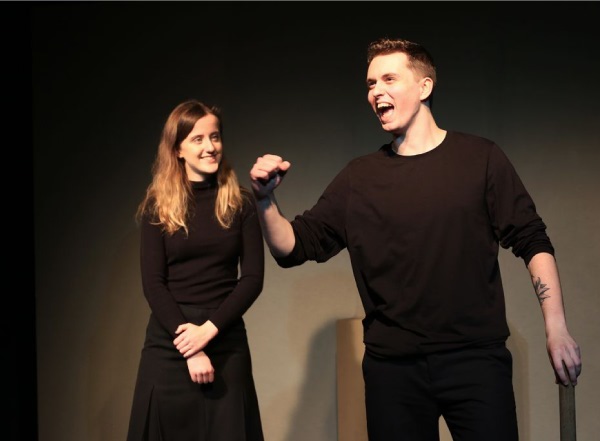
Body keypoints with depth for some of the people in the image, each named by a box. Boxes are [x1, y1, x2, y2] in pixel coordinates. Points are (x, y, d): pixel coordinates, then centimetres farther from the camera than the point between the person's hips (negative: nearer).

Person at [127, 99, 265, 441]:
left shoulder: (240, 203, 4)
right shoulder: (158, 205, 2)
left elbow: (253, 277, -2)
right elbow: (153, 284, -4)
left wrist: (208, 329, -14)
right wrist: (187, 342, -14)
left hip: (227, 344, 1)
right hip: (168, 345, 0)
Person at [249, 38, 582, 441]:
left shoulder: (480, 158, 1)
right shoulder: (359, 177, 6)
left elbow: (532, 242, 2)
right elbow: (294, 248, 6)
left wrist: (556, 327, -6)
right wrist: (266, 200, -13)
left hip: (476, 359, -2)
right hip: (392, 366, 2)